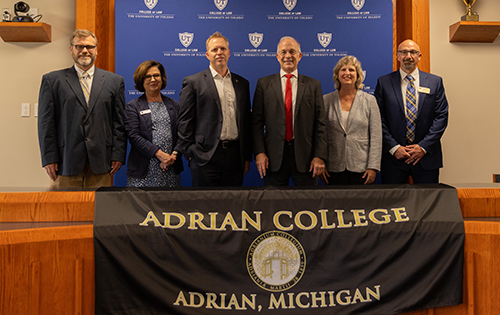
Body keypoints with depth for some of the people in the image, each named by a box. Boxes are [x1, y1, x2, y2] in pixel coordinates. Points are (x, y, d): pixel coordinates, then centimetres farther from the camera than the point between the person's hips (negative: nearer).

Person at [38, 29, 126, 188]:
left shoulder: (114, 81, 11)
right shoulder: (52, 80, 9)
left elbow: (119, 122, 7)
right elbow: (46, 123, 4)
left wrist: (118, 155, 0)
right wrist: (49, 158, -3)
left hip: (101, 162, 1)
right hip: (66, 162, 0)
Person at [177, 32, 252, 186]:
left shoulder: (242, 83, 13)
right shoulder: (192, 82, 2)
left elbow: (246, 122, 14)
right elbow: (185, 122, -1)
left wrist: (247, 157, 11)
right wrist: (190, 154, -7)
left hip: (235, 156, 4)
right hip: (206, 156, -3)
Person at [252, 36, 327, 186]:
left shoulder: (313, 85, 8)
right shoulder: (264, 83, 7)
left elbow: (320, 124, 3)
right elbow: (257, 121, 2)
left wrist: (319, 156, -6)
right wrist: (259, 152, -8)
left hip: (305, 156, 0)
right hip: (274, 157, 0)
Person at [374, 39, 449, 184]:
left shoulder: (435, 82, 7)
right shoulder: (384, 82, 4)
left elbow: (441, 116, 2)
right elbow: (379, 119, 0)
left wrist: (423, 147, -8)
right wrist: (394, 147, -9)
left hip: (427, 156, 1)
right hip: (394, 156, -1)